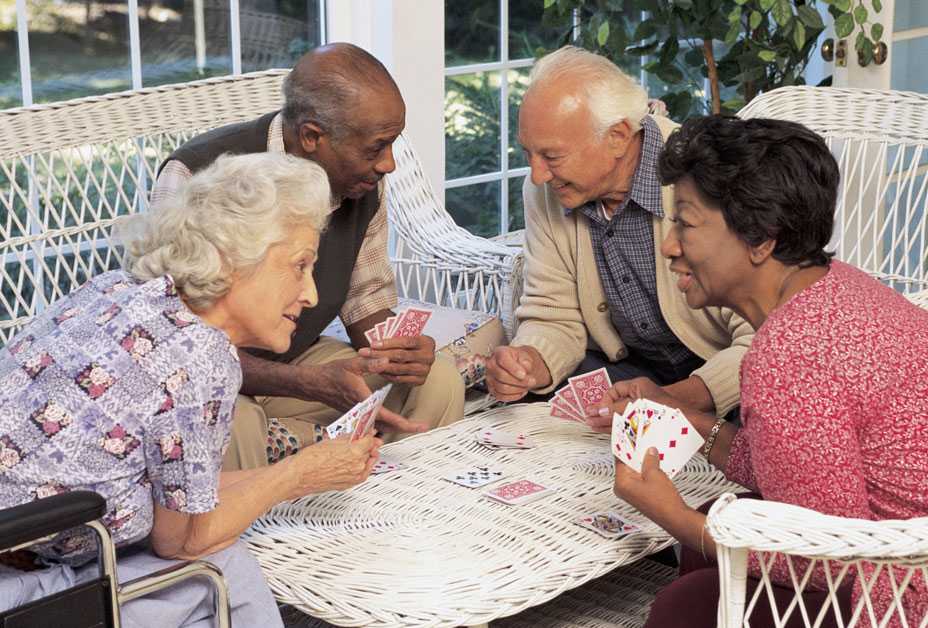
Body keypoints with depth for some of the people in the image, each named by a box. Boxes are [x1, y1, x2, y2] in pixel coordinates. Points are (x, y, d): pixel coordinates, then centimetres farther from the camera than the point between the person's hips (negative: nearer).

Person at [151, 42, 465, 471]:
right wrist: (311, 383, -36)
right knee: (235, 428, -39)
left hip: (297, 361, 6)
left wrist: (396, 348, -16)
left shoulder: (364, 183, -5)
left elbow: (367, 302, 8)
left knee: (437, 382, -13)